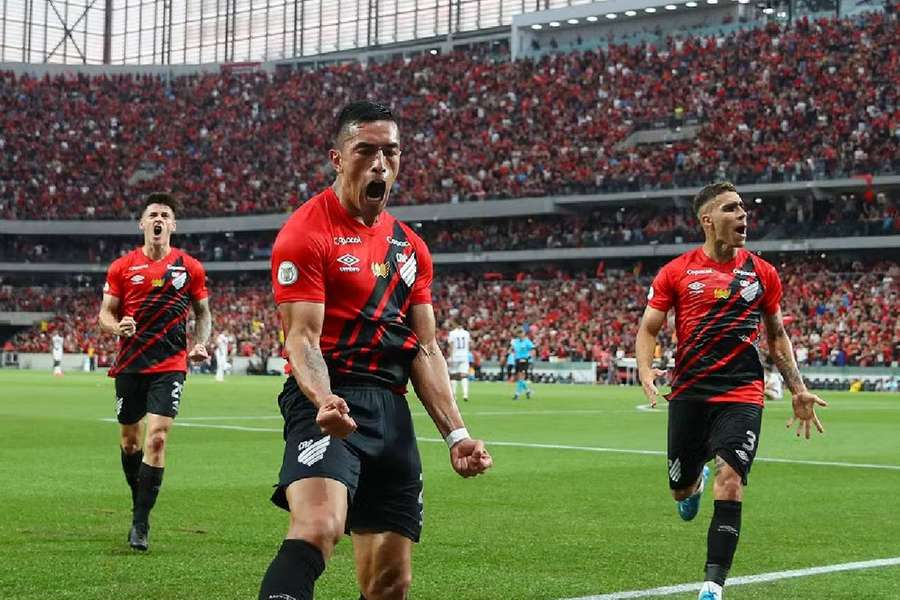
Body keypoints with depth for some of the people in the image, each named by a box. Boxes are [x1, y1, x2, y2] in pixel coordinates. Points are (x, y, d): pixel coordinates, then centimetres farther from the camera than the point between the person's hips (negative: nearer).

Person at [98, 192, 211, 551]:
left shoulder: (190, 268, 4)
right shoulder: (122, 267, 4)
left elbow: (203, 312, 15)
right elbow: (105, 313, 7)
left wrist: (200, 344, -2)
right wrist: (117, 326, -15)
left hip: (170, 366, -2)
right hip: (130, 364, 2)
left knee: (157, 438, -14)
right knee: (129, 439, 10)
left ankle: (140, 523, -9)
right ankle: (139, 503, 34)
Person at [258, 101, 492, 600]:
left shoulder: (410, 247, 18)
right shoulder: (307, 233, -5)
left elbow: (424, 349, 17)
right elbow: (302, 338, -12)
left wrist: (455, 433, 7)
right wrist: (322, 400, -32)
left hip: (392, 409, 7)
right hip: (328, 403, -7)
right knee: (318, 527, -34)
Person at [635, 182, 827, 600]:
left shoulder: (762, 273, 7)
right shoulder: (676, 272, 1)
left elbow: (776, 336, 17)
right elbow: (648, 329, 5)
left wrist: (798, 390, 11)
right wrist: (646, 370, -14)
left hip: (741, 395, 0)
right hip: (688, 393, 0)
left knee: (729, 480, -17)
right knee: (680, 489, 10)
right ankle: (696, 480, 51)